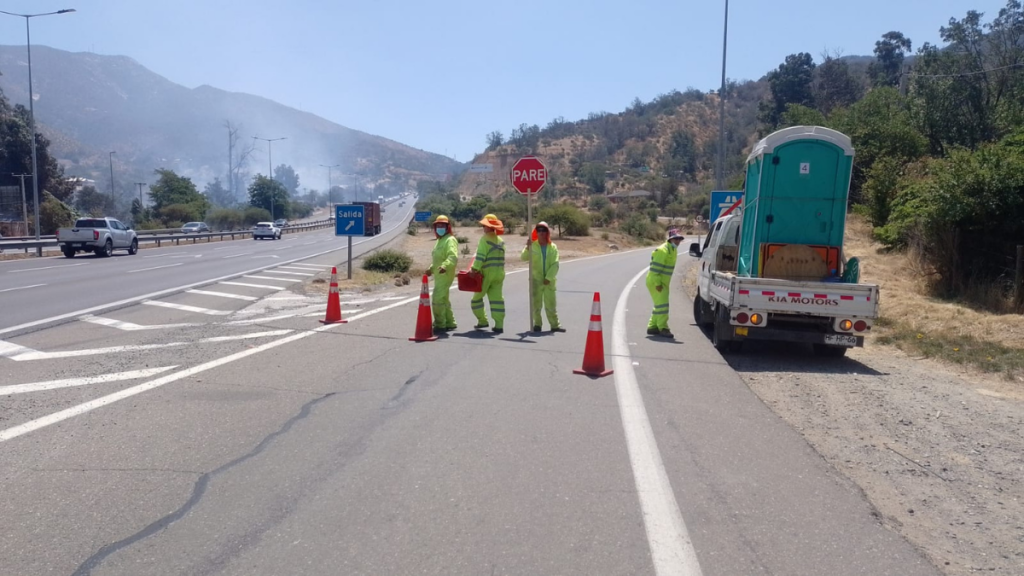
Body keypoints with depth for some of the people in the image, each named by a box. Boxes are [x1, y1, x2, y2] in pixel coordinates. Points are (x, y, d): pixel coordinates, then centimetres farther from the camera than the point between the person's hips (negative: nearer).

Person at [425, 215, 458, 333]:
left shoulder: (450, 240, -13)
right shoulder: (439, 240, 19)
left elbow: (453, 256, -29)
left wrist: (445, 266, -44)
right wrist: (431, 269, 28)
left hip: (445, 275, -11)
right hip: (439, 275, 11)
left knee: (437, 300, -13)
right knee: (443, 300, 17)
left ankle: (440, 325, -8)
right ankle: (450, 323, 28)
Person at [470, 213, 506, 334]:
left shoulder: (485, 239, -10)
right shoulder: (500, 241, 11)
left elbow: (480, 257, -19)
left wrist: (475, 269, -22)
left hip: (487, 273, -6)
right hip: (499, 273, 6)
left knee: (477, 297, 10)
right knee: (497, 298, 4)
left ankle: (482, 321, 12)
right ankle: (499, 325, -2)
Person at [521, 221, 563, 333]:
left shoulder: (553, 247, 2)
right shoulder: (533, 245, 0)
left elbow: (555, 264, -3)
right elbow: (524, 257, -14)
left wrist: (548, 277, -13)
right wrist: (528, 248, -31)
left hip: (549, 280, 0)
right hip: (536, 279, 0)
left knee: (550, 303, 4)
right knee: (536, 303, 5)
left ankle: (555, 325, 11)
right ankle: (537, 324, 14)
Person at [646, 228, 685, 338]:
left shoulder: (673, 250, 14)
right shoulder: (663, 250, -17)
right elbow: (655, 268, -22)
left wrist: (666, 283, 19)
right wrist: (657, 283, -25)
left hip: (663, 282, 10)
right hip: (655, 282, -10)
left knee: (660, 305, 14)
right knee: (662, 304, -13)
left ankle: (652, 327, 22)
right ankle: (663, 328, -11)